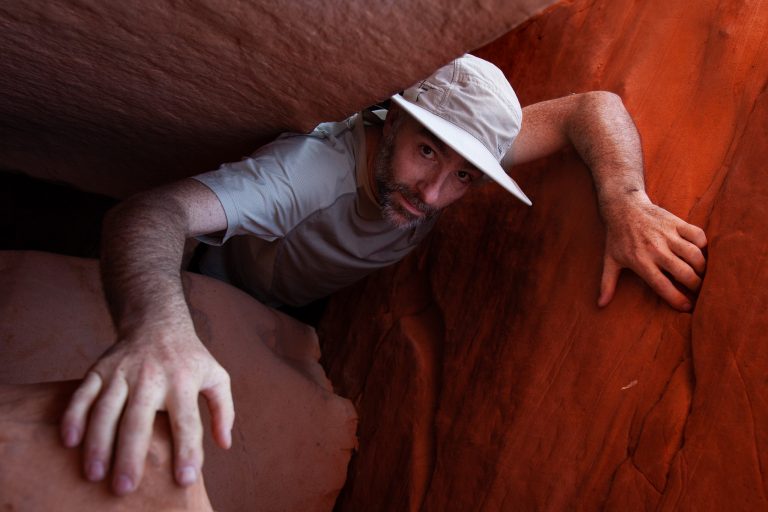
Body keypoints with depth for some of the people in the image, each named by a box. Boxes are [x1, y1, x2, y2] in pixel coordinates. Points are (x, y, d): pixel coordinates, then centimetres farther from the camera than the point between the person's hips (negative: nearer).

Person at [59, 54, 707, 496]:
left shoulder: (459, 146, -30)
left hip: (335, 311, 5)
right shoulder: (311, 167, -47)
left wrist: (625, 199, -47)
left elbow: (592, 106, -27)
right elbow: (149, 213, -60)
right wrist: (157, 326, -81)